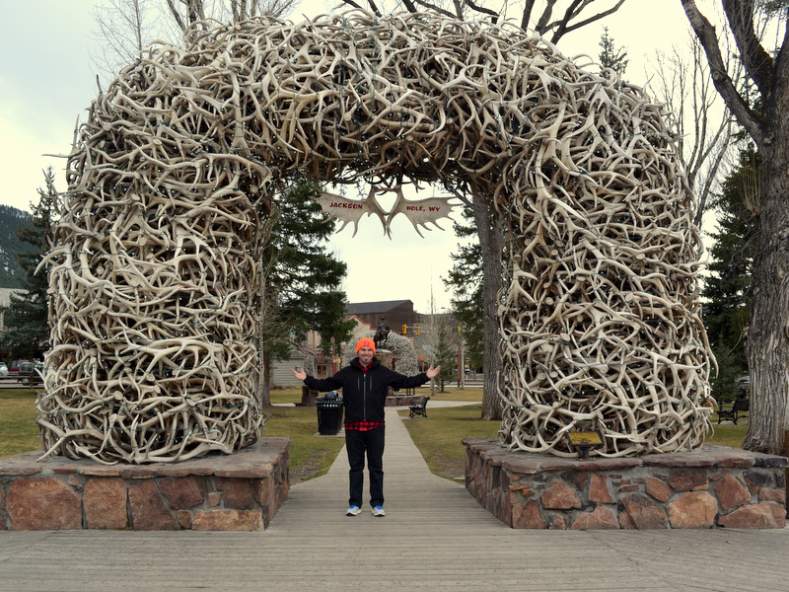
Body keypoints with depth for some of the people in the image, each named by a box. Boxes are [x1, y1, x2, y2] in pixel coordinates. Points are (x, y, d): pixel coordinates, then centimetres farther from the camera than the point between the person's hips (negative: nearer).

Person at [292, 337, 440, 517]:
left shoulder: (383, 373, 3)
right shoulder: (347, 373, 4)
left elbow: (406, 381, 6)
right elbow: (325, 384, 8)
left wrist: (425, 377, -2)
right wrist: (307, 379, -1)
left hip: (375, 428, 0)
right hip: (353, 428, 0)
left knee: (376, 467, 6)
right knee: (355, 467, 8)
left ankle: (377, 504, 15)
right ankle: (354, 504, 17)